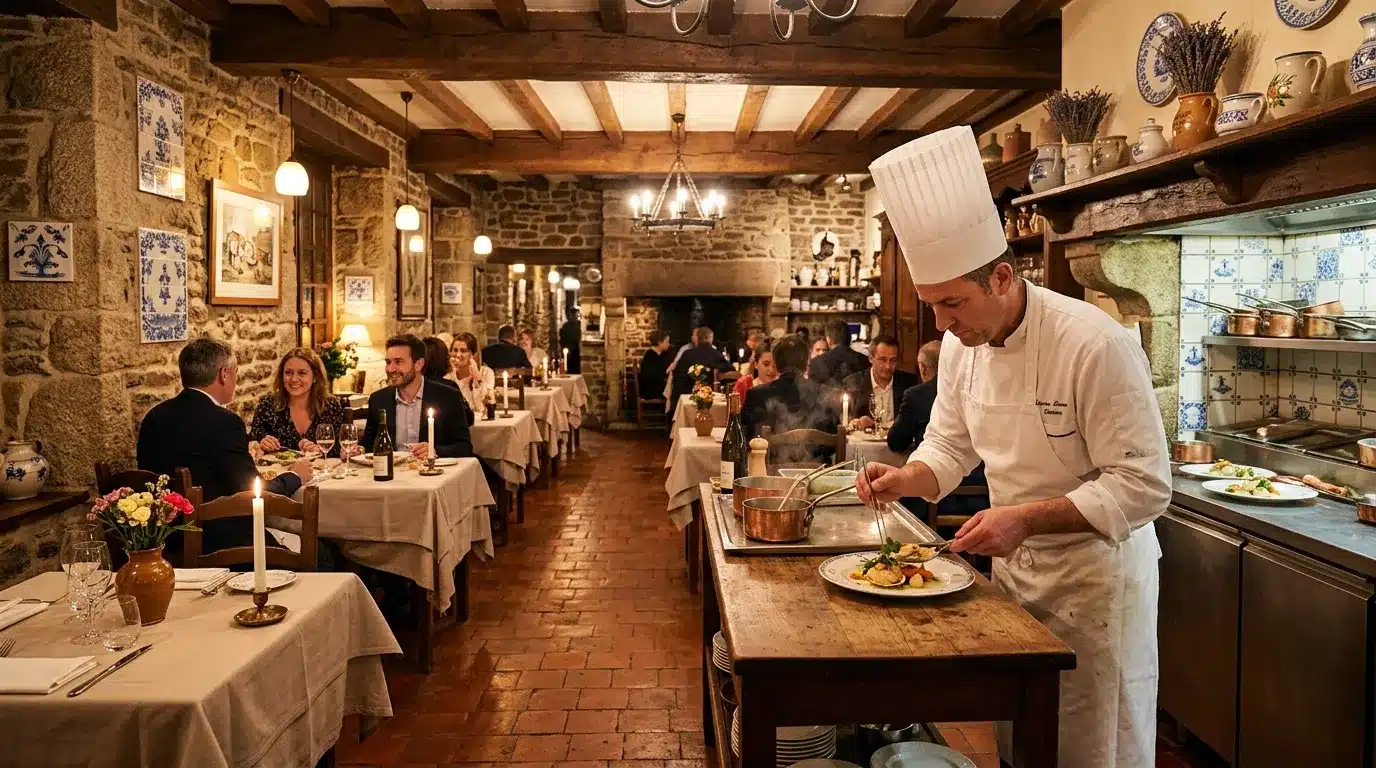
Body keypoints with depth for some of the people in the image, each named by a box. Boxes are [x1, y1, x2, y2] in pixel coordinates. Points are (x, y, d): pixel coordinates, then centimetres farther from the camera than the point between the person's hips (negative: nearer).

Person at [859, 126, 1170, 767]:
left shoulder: (1095, 345, -26)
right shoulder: (961, 345, -5)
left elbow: (1143, 486, -24)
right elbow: (951, 445, 6)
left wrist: (1028, 517, -32)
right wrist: (905, 479, -14)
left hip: (1095, 568, -6)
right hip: (1015, 562, 6)